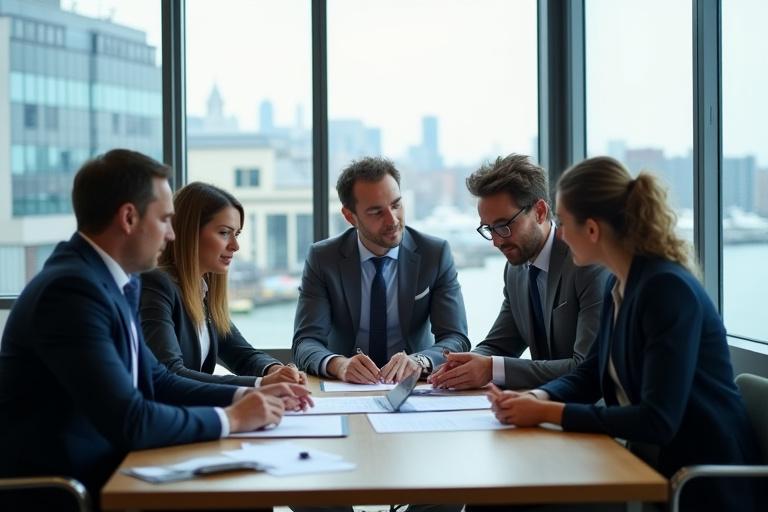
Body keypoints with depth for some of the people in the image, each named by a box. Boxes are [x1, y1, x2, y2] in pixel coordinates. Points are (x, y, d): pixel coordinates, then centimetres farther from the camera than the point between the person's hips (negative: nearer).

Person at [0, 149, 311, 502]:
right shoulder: (72, 289, -21)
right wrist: (230, 418, -13)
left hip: (99, 474, 8)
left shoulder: (113, 281, 6)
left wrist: (243, 396, 3)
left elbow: (155, 380, 15)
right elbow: (128, 422, -25)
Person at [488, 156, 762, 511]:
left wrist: (548, 412, -22)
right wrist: (536, 397, -6)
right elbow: (591, 374, 15)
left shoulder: (668, 289, -22)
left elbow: (657, 420, -26)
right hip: (651, 465, 8)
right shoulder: (618, 285, 5)